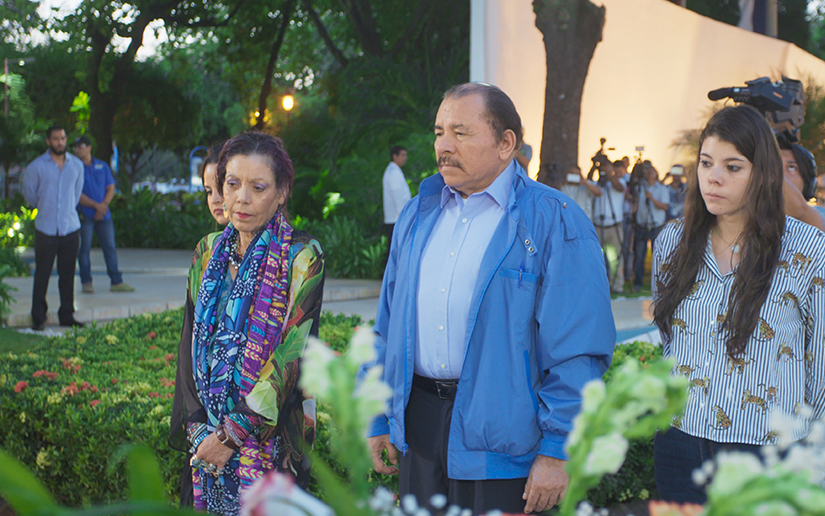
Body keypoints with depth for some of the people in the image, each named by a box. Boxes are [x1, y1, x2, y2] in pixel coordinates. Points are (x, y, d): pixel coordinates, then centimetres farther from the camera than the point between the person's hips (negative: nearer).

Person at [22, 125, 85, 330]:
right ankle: (38, 317, 7)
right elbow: (29, 193, 10)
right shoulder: (36, 166, -3)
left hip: (71, 227, 3)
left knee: (67, 274, 5)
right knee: (42, 275, -1)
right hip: (46, 229, -3)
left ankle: (67, 315, 13)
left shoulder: (77, 165, 7)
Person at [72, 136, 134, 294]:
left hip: (103, 215, 3)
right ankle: (86, 282, 6)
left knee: (110, 247, 2)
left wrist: (103, 205, -7)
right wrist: (96, 205, -12)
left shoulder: (102, 166, 11)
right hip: (84, 214, -3)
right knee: (84, 248, -2)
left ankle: (116, 282, 6)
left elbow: (111, 188, 10)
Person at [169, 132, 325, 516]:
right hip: (208, 433, 5)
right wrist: (197, 428, -5)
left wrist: (233, 434, -16)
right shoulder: (210, 253, 7)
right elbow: (190, 344, 6)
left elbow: (293, 354, -14)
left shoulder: (301, 257, -9)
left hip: (272, 437, -4)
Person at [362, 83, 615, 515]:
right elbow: (387, 328, 17)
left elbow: (579, 347, -12)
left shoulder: (554, 221, -8)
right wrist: (376, 418, 13)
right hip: (418, 426, 5)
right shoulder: (418, 214, 12)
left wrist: (557, 450, -15)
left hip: (501, 440, -5)